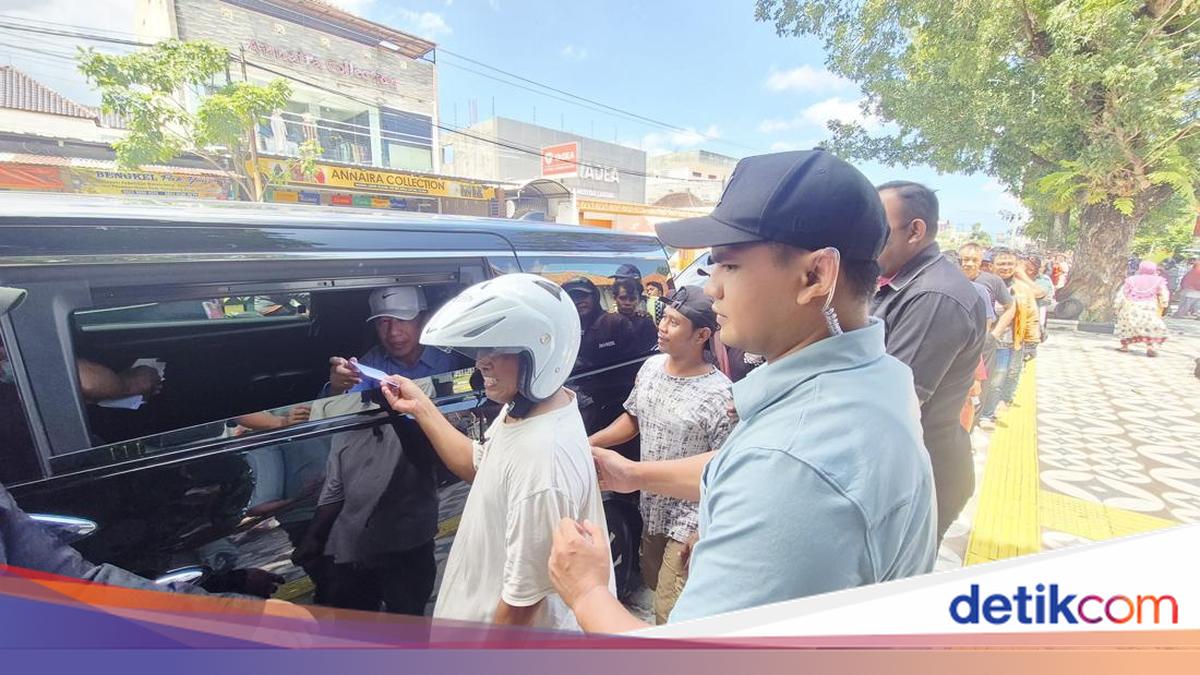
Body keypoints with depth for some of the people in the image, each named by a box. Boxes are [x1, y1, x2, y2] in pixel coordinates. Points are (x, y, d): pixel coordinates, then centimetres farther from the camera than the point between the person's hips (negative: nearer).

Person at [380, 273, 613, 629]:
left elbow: (525, 596, -28)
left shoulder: (543, 462, -38)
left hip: (516, 632, -8)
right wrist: (420, 407, 3)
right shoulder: (521, 409, -10)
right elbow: (477, 465, 8)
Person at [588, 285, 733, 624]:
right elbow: (632, 419, 10)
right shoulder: (651, 366, -3)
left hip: (689, 521, -7)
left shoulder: (720, 396, -24)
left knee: (671, 614, 2)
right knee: (653, 586, 26)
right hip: (651, 508, 7)